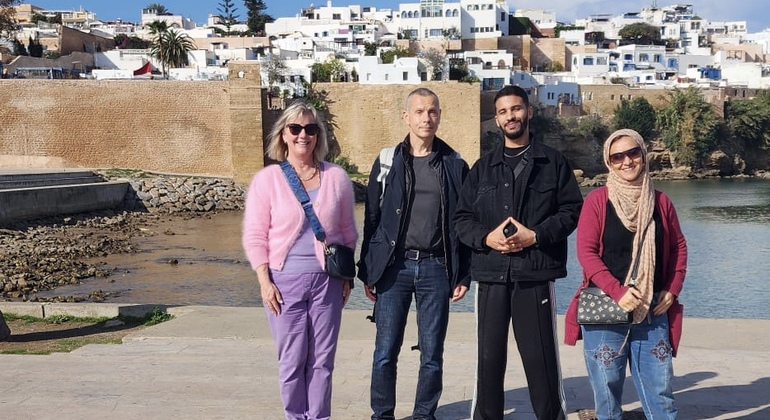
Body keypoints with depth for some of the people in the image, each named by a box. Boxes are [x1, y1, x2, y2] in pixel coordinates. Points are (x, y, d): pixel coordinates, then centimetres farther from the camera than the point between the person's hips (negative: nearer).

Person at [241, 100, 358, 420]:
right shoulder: (267, 180, -2)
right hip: (284, 281, -1)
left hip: (327, 281, 2)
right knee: (292, 360, 5)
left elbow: (347, 231, 10)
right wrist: (265, 282, -9)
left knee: (322, 359, 7)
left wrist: (347, 276, 8)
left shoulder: (337, 177, 4)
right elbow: (255, 236, -2)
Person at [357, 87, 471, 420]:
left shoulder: (454, 165, 5)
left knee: (432, 355, 7)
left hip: (436, 268, 1)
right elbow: (372, 219, 5)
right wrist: (367, 271, 2)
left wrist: (463, 274, 2)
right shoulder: (388, 163, 4)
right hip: (394, 267, 0)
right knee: (385, 352, 3)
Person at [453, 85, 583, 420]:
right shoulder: (482, 167, 14)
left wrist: (535, 235, -11)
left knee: (541, 358, 2)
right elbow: (461, 217, 10)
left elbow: (572, 210, 2)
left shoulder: (553, 162, 7)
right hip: (491, 274, 2)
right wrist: (485, 237, -9)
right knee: (489, 358, 6)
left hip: (535, 275, -2)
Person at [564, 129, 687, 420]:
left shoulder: (659, 201, 6)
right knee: (607, 394, 7)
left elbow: (678, 246, 15)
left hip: (652, 311, 3)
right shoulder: (597, 200, -5)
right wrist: (617, 292, -19)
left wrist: (673, 289, 2)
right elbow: (586, 252, -9)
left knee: (660, 392, 6)